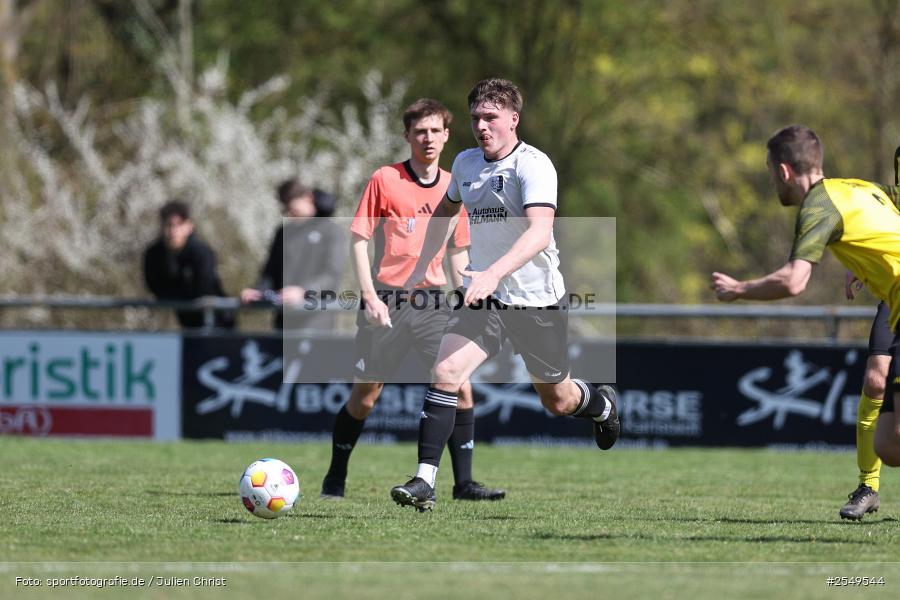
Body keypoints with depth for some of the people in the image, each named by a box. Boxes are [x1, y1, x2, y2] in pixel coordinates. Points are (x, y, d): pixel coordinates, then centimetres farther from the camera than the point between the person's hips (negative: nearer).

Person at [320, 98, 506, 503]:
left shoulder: (453, 187, 9)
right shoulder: (385, 180, -3)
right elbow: (358, 240, -4)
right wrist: (370, 297, -13)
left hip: (433, 301, 3)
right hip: (386, 302, -3)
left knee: (460, 388, -11)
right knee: (365, 398, 2)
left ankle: (463, 483, -5)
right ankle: (335, 480, 19)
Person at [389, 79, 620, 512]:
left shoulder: (533, 165, -18)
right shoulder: (465, 163, 4)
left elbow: (539, 233, -32)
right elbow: (446, 210, 26)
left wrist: (494, 273, -45)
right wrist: (422, 266, 23)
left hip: (537, 300, -4)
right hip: (482, 298, 4)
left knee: (557, 401, 13)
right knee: (445, 373, -20)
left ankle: (601, 404, 50)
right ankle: (424, 481, -22)